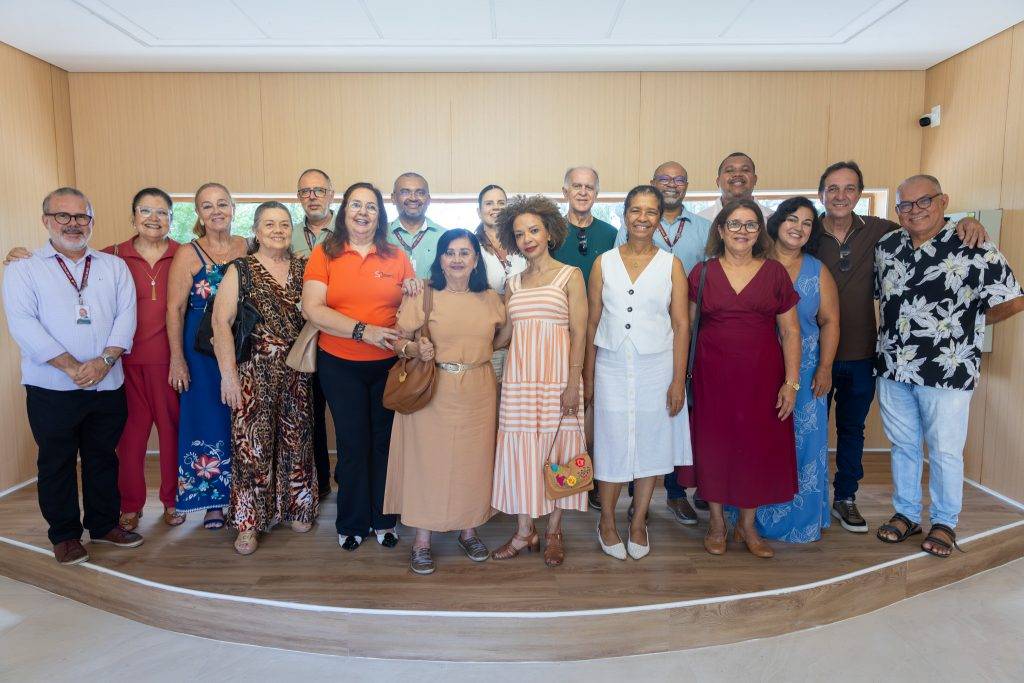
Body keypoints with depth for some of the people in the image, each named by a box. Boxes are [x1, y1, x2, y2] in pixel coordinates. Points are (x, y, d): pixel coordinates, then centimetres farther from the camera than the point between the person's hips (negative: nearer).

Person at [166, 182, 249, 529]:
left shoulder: (247, 248, 4)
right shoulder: (188, 254, -5)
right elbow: (175, 309, -7)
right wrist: (177, 359, -11)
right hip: (203, 351, -3)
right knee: (208, 422, 4)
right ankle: (213, 501, 18)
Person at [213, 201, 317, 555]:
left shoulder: (303, 268, 7)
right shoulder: (240, 270, -1)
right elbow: (221, 321, -6)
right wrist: (228, 373, -12)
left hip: (297, 370, 3)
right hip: (254, 370, -3)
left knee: (296, 440, 10)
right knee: (253, 444, 0)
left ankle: (296, 507, 27)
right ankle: (249, 521, 13)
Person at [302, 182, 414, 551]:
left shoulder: (397, 257, 4)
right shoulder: (324, 254, -1)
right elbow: (312, 309, -11)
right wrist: (364, 331, -19)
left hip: (389, 364, 2)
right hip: (340, 365, -1)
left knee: (385, 441, 10)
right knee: (353, 444, 8)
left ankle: (383, 519, 27)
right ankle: (352, 523, 26)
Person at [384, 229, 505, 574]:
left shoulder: (490, 299, 8)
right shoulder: (420, 297, -3)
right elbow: (398, 339, -5)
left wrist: (484, 348, 1)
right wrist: (414, 349, -24)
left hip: (477, 393, 3)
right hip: (432, 392, -3)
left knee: (473, 460, 10)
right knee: (428, 459, 2)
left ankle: (469, 530, 30)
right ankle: (422, 540, 17)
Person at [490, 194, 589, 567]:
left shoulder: (570, 276, 1)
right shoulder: (514, 283, 13)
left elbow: (578, 333, -5)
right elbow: (502, 336, 13)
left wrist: (573, 385, -12)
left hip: (556, 377, -3)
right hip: (520, 379, 4)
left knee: (557, 448, 4)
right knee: (520, 450, 5)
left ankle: (553, 532, 20)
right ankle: (524, 532, 19)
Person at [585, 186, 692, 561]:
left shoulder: (671, 265, 0)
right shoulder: (604, 262, 2)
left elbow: (681, 324, -1)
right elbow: (592, 322, 4)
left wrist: (679, 379, -6)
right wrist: (587, 376, 2)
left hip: (656, 368, 0)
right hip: (611, 367, 0)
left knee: (650, 444, 9)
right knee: (611, 445, 5)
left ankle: (638, 522, 27)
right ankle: (607, 522, 24)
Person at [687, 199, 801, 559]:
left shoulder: (774, 272, 2)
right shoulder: (702, 273, 2)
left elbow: (790, 331, 2)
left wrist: (791, 382, -4)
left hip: (762, 376, 1)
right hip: (712, 376, 0)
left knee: (759, 447, 7)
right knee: (714, 445, 7)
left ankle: (747, 524, 27)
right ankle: (717, 523, 25)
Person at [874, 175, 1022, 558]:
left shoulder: (974, 249, -10)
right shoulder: (886, 247, 5)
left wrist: (969, 322, 1)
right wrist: (894, 326, 9)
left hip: (946, 371, -4)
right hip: (892, 367, 4)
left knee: (944, 452, 8)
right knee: (902, 446, 16)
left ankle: (944, 523, 26)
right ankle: (906, 514, 31)